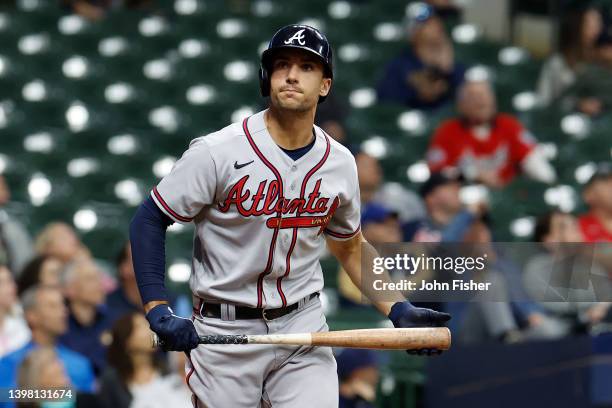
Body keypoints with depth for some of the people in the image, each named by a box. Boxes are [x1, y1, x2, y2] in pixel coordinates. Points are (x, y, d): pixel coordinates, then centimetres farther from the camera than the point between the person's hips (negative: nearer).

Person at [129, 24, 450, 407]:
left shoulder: (340, 162, 1)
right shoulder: (216, 152, -13)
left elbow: (351, 246, 16)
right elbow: (149, 221, -8)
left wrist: (399, 310, 3)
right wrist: (158, 310, -18)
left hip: (303, 323, 3)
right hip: (224, 332, -3)